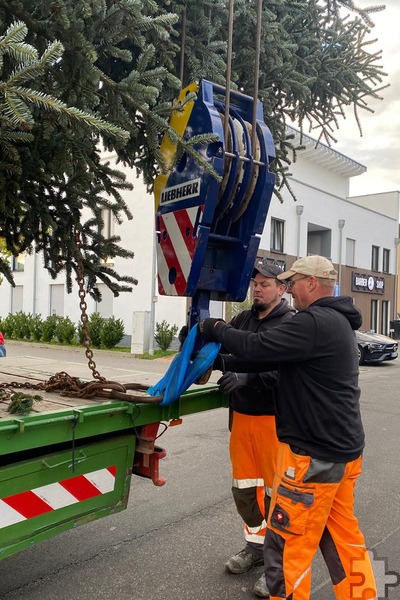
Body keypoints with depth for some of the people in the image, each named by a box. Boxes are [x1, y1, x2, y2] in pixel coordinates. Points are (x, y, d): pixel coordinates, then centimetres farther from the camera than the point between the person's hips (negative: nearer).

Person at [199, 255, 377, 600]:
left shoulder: (314, 323, -20)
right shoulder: (337, 322, 13)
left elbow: (258, 348, -23)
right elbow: (273, 357, 15)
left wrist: (217, 329, -7)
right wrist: (231, 364, 11)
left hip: (314, 456, -10)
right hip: (344, 451, 10)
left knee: (287, 545, 3)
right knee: (342, 535, 20)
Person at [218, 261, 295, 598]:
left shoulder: (291, 323, -11)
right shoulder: (243, 320, 10)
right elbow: (223, 353, 7)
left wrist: (245, 378, -34)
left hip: (272, 418, -6)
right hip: (241, 415, 6)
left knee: (276, 491, 3)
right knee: (244, 486, 16)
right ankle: (255, 546, 36)